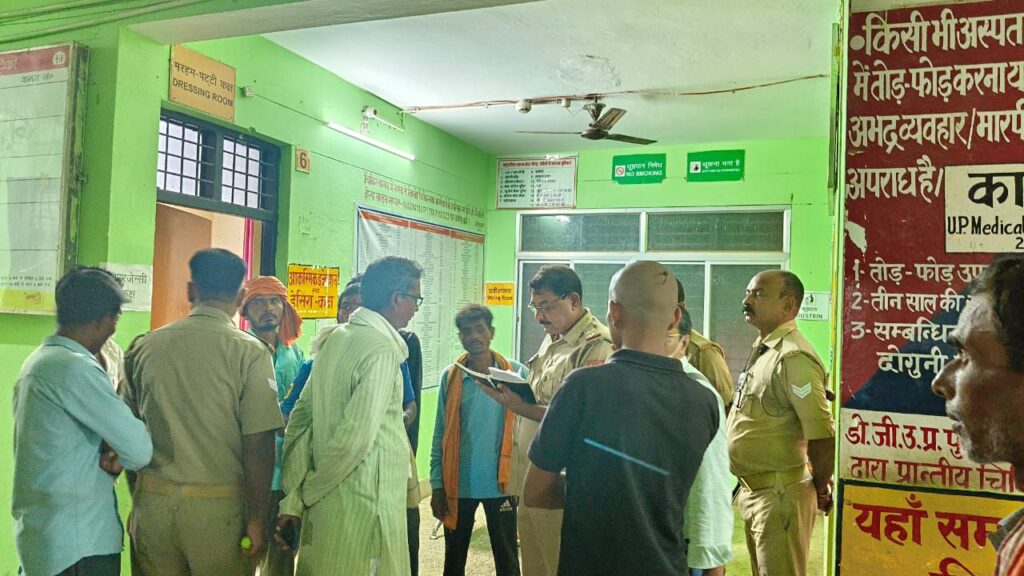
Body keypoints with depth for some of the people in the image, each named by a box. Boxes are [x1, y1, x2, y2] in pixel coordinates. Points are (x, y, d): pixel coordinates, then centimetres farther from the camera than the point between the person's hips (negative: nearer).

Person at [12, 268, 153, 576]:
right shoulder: (75, 368, -20)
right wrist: (117, 457, 0)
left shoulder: (38, 361, 10)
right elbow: (140, 450, -21)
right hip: (78, 543, -9)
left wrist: (109, 454, -4)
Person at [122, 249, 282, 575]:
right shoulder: (249, 352, -10)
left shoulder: (143, 347, 2)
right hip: (218, 509, -3)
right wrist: (257, 521, -4)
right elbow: (258, 446, -12)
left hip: (152, 503, 3)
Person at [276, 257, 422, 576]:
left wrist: (292, 501, 8)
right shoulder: (383, 350, -16)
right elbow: (356, 438, -23)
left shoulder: (335, 339, 8)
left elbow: (300, 418, 8)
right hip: (363, 505, -8)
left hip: (325, 503, 8)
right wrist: (309, 492, -8)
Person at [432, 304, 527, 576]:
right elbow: (440, 436, 3)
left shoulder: (517, 373, -5)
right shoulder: (450, 376, 0)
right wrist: (437, 485, 0)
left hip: (501, 483, -2)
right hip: (459, 485, 2)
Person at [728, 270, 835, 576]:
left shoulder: (792, 357, -22)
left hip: (779, 495, -9)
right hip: (752, 490, 9)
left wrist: (820, 490, -11)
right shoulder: (762, 350, 10)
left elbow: (823, 436, -25)